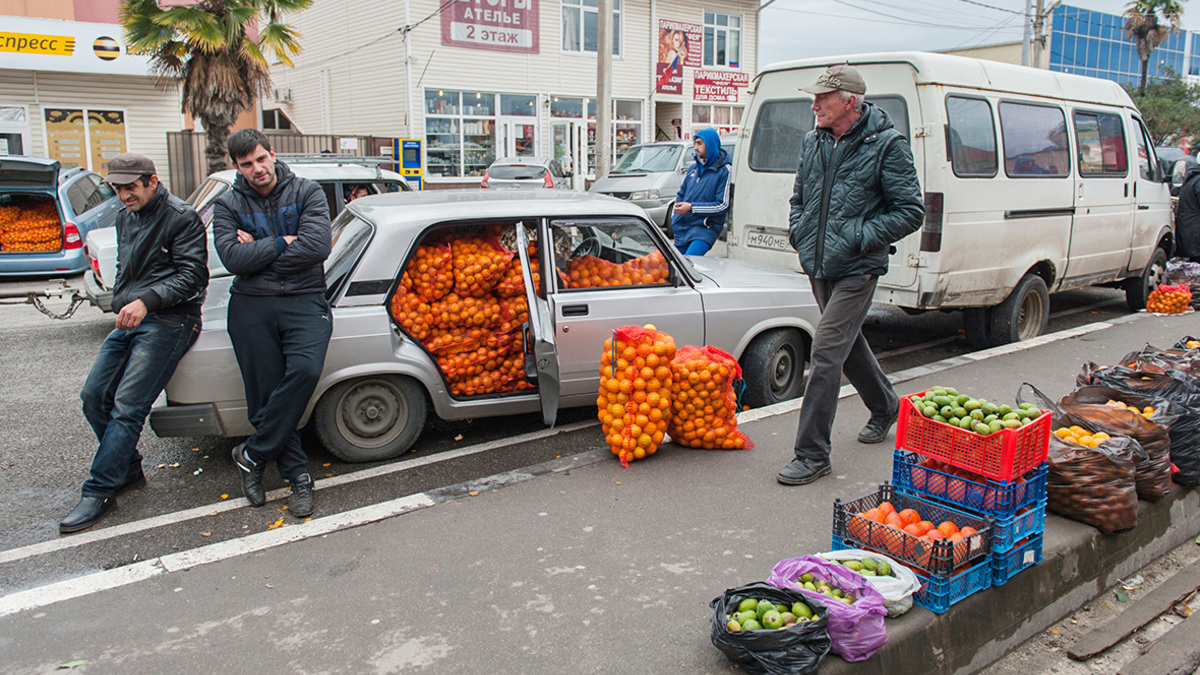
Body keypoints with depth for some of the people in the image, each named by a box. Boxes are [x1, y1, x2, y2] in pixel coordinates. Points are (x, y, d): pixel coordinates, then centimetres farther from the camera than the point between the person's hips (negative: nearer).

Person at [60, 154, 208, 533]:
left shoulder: (181, 218, -9)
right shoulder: (125, 217, 18)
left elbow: (192, 274, -17)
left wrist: (146, 300, -28)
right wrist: (122, 305, 15)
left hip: (168, 321, -9)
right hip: (129, 321, 9)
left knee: (127, 406, -14)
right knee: (94, 398, 5)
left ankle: (99, 493, -8)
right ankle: (128, 470, 20)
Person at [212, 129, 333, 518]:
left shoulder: (306, 192, 4)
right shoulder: (228, 205, 8)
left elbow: (317, 247, -11)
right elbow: (233, 258, -8)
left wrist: (259, 251, -6)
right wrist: (283, 243, -8)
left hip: (304, 301, -2)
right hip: (251, 307, 2)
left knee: (305, 371, -26)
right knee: (264, 396, -2)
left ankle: (252, 456, -10)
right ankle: (298, 477, 11)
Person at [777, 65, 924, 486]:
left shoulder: (886, 144, -11)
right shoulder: (814, 142, 8)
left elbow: (911, 212, -10)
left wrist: (859, 238, -17)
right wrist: (797, 230, 7)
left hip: (856, 270, -7)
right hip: (818, 265, 7)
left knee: (826, 351, -13)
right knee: (849, 342, 21)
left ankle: (812, 454, -6)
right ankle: (885, 407, 47)